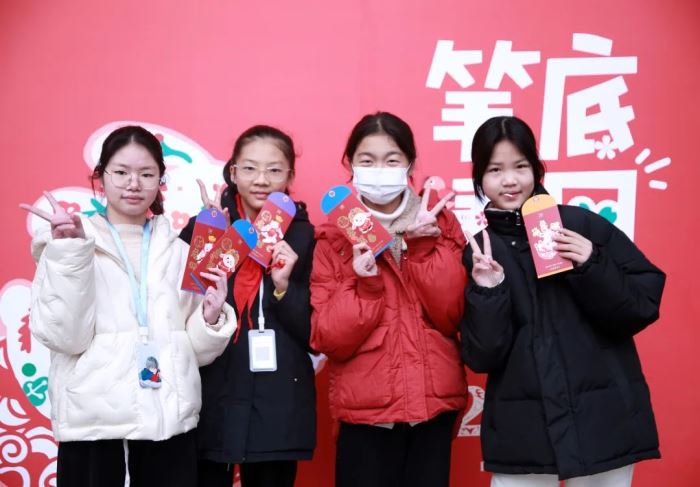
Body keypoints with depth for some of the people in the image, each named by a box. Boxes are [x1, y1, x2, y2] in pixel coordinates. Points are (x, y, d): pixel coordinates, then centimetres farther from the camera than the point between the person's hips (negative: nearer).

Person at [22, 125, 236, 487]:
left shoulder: (178, 252, 11)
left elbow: (196, 349, 12)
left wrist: (211, 319, -7)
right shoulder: (69, 243, 1)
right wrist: (72, 254, -17)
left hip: (169, 419, 3)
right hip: (92, 421, -3)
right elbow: (64, 336, -10)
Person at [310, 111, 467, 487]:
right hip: (365, 411, -1)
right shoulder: (335, 237, -1)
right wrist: (363, 278, -20)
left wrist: (421, 244, -14)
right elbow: (329, 339, -8)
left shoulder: (439, 224, 4)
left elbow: (451, 315, -7)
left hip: (434, 405, 2)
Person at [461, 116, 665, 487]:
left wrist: (592, 266, -17)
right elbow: (482, 358, -3)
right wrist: (487, 291, -17)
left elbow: (645, 307, -4)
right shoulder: (480, 252, 2)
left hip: (603, 421, -1)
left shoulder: (583, 226, -3)